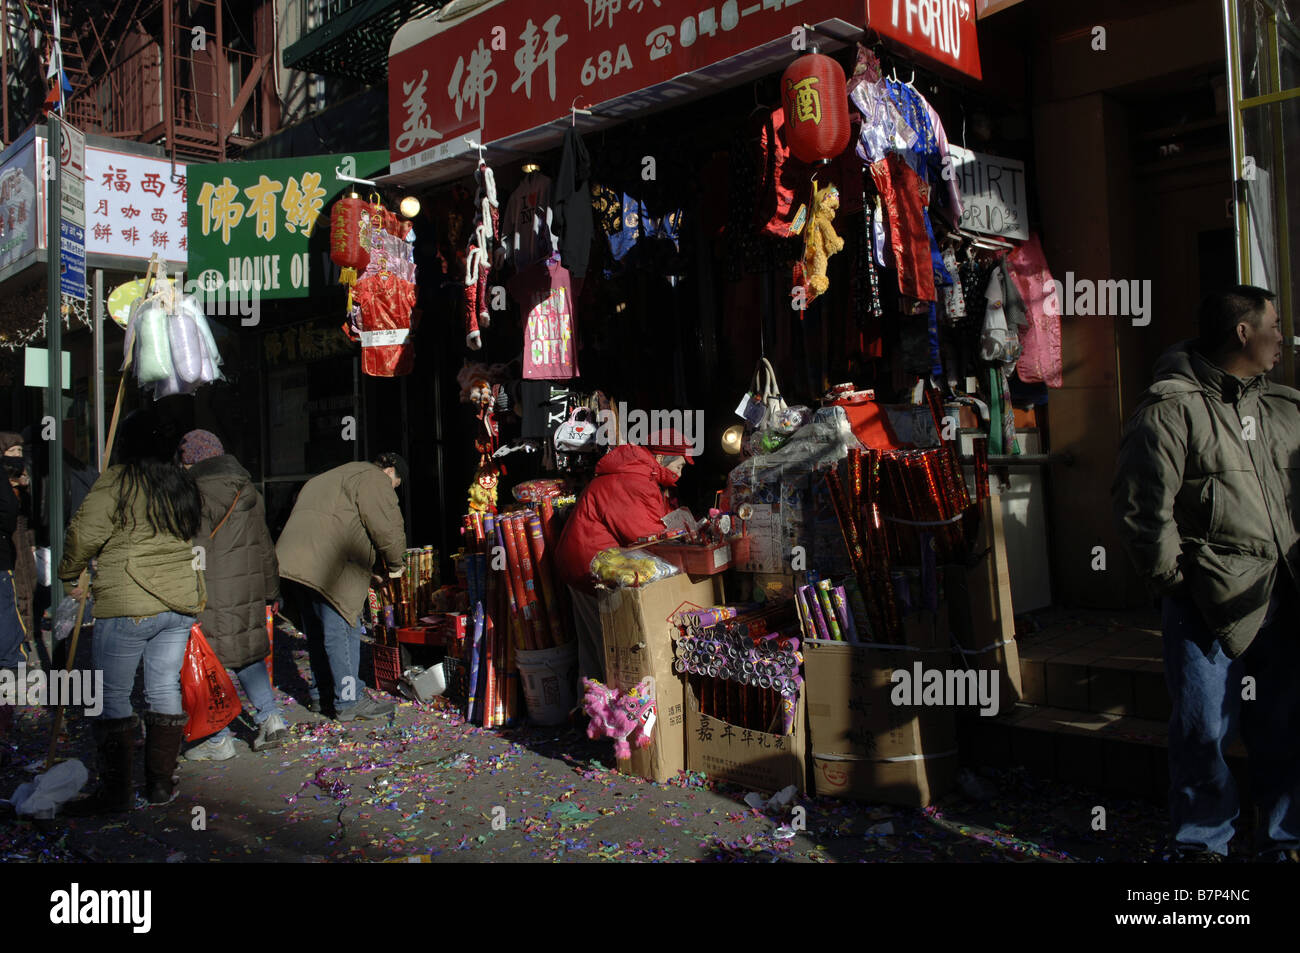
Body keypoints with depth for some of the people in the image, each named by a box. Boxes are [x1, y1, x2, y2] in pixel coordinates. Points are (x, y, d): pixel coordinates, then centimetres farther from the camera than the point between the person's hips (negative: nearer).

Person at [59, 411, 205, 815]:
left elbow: (85, 534, -8)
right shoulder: (184, 484, 10)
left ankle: (115, 792, 8)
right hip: (182, 601, 6)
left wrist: (69, 573, 10)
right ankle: (161, 783, 19)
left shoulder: (116, 481, -9)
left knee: (112, 695, 3)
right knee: (166, 690, 12)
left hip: (128, 606, -6)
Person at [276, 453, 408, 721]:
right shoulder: (374, 479, 0)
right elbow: (386, 526, -10)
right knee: (342, 631, -3)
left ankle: (321, 695, 27)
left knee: (317, 633, 18)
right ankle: (349, 701, 2)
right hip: (326, 567, -10)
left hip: (292, 562, 10)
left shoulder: (329, 478, 32)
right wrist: (395, 564, 7)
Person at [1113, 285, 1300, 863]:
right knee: (1203, 729, 3)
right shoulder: (1169, 409, -8)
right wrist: (1176, 579, -9)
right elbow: (1141, 506, -12)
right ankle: (1202, 842, 21)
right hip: (1207, 603, -5)